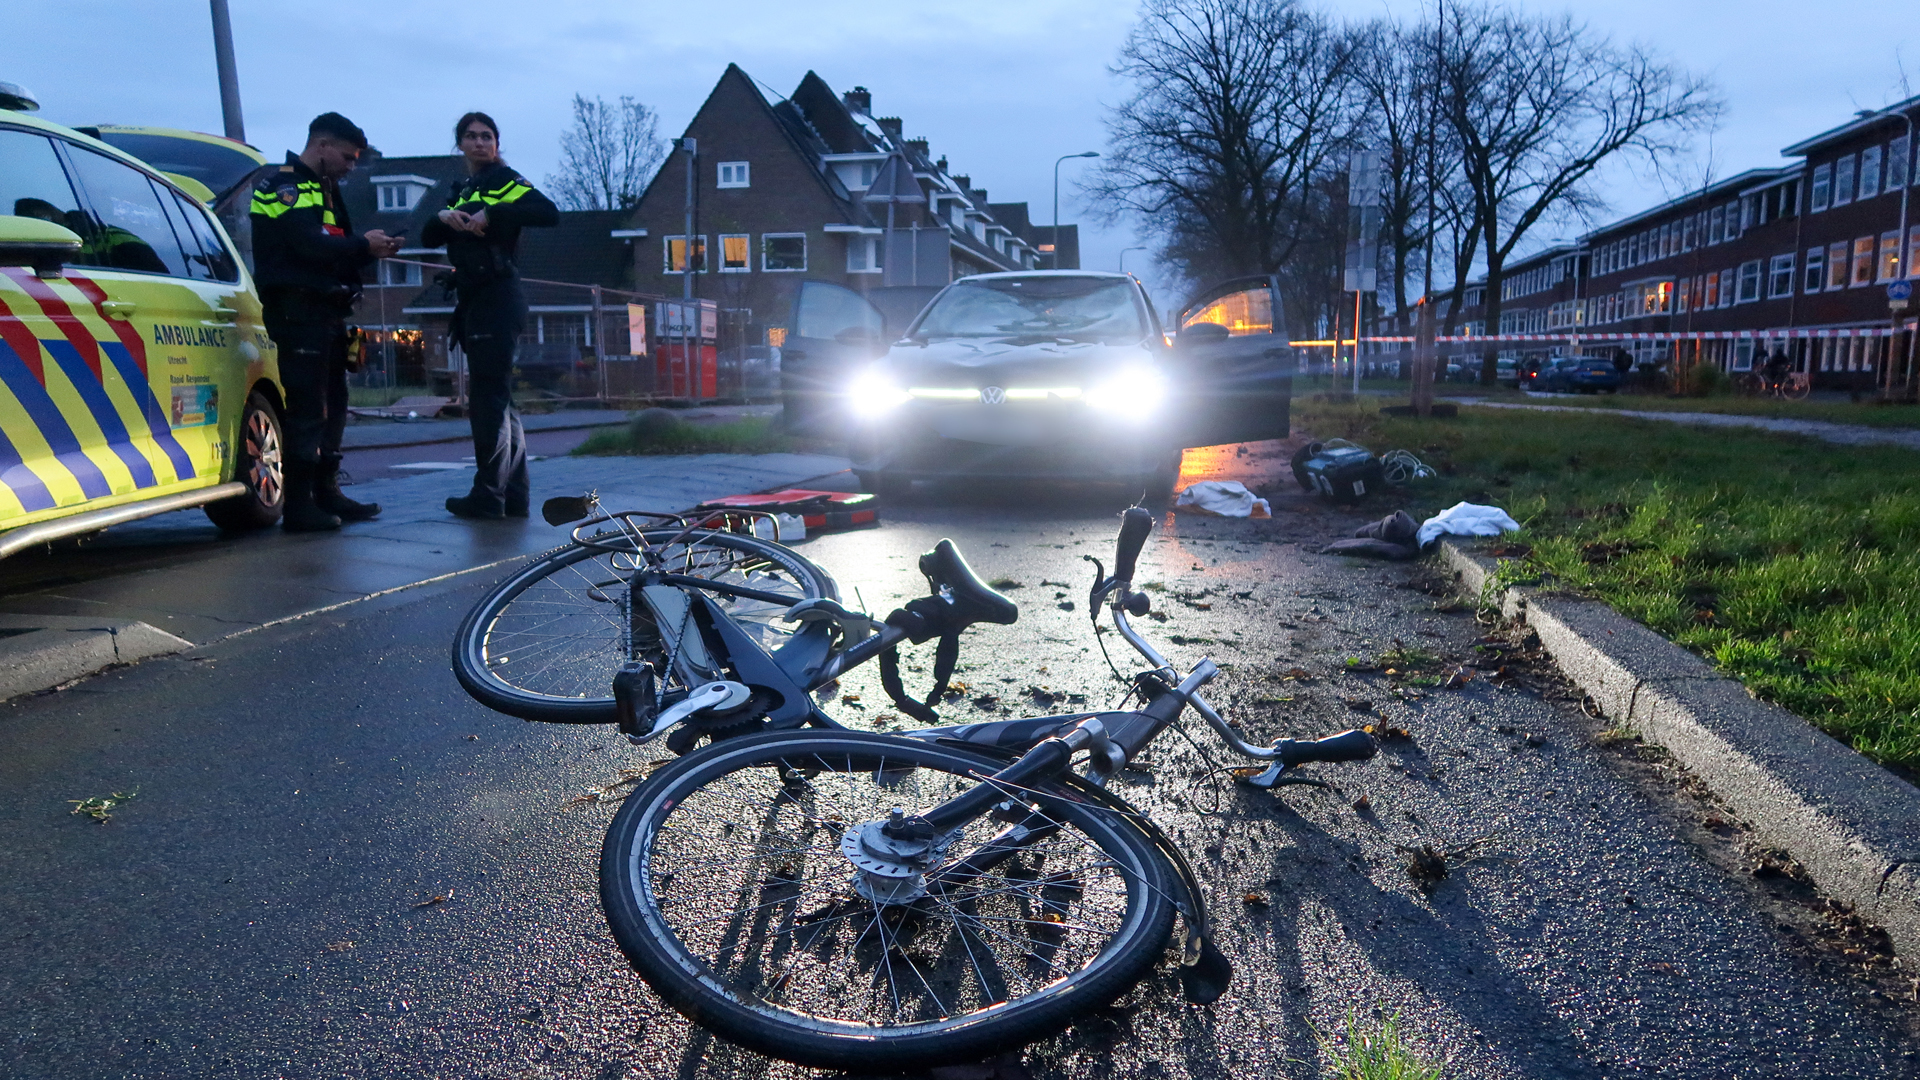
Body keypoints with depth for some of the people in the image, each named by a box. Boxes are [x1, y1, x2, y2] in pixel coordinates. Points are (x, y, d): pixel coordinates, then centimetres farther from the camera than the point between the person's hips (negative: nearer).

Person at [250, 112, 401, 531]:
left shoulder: (324, 190, 23)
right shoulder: (284, 184, -7)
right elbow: (310, 244, -22)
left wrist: (372, 249, 0)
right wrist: (363, 245, -12)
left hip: (326, 313, 10)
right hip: (298, 311, -10)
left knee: (332, 406, 13)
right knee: (307, 410, -11)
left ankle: (327, 494, 22)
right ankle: (299, 508, -8)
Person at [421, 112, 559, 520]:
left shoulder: (503, 180, -1)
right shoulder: (462, 190, 22)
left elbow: (549, 213, -18)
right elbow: (428, 238, 15)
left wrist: (492, 214, -23)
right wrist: (443, 218, -5)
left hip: (497, 299, -9)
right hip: (475, 302, 9)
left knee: (488, 398, -10)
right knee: (497, 400, 9)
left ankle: (488, 497, -7)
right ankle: (514, 496, 14)